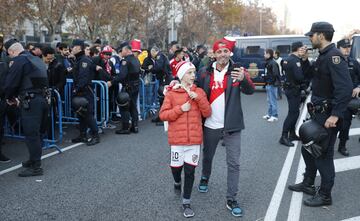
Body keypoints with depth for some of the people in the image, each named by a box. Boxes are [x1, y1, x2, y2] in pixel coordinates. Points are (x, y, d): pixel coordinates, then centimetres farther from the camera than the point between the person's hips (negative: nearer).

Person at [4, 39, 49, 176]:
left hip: (30, 102, -9)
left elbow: (11, 82, -10)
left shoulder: (19, 61, -8)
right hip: (42, 99, 9)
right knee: (36, 132, 17)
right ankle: (34, 160, 29)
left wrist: (9, 98, 9)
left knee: (31, 134, -4)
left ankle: (36, 167, -1)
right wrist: (20, 97, 21)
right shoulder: (37, 60, 18)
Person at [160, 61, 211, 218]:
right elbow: (163, 115, -7)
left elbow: (207, 113, -2)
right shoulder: (171, 93, -3)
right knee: (176, 167, 12)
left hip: (194, 138, 1)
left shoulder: (199, 92, 3)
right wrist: (181, 109, -16)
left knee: (190, 171, 2)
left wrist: (198, 98, -14)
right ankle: (177, 182, 48)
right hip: (177, 138, -1)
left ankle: (186, 203, 14)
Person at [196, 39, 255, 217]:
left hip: (231, 125, -2)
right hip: (210, 125, 2)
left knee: (233, 163, -1)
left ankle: (231, 200, 9)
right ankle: (205, 178, 49)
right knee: (207, 156, 21)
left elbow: (250, 90, -19)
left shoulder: (237, 70, -6)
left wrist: (243, 79, -40)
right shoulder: (205, 73, -1)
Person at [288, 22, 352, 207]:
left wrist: (335, 115, -29)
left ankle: (324, 195, 15)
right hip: (318, 113, 10)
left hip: (328, 115, -10)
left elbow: (345, 87, -28)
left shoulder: (333, 56, -19)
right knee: (308, 148, 20)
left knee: (323, 154, 0)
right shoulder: (323, 56, 12)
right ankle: (308, 184, 36)